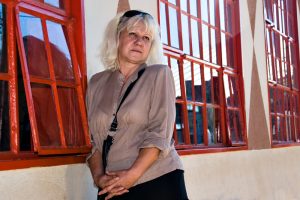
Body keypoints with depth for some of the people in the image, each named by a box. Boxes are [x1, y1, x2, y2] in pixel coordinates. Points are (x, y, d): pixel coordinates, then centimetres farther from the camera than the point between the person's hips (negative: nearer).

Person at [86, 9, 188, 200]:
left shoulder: (160, 74, -1)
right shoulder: (97, 83, 8)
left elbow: (160, 134, -10)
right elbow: (95, 139, 8)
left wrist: (133, 174, -18)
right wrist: (98, 176, -8)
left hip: (158, 181, -3)